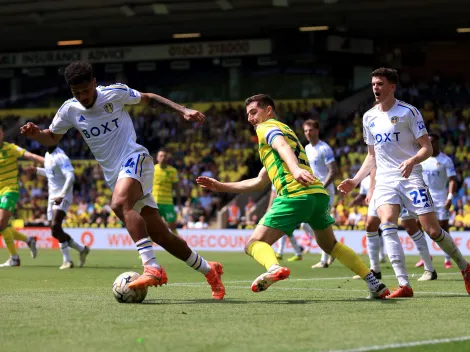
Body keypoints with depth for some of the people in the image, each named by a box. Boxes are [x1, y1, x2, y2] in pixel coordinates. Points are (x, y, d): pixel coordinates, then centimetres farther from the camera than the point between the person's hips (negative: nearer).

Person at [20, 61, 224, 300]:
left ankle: (152, 268, -44)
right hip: (114, 176, 5)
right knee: (160, 236, 3)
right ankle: (209, 271, 20)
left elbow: (148, 99, 8)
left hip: (134, 159, -5)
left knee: (120, 204, -36)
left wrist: (182, 111, 1)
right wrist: (36, 134, -4)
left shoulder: (115, 93, -6)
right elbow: (52, 138, 18)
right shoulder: (69, 110, 4)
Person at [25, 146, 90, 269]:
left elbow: (70, 177, -23)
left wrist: (62, 195, -30)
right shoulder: (48, 155, 14)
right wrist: (37, 170, 26)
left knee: (55, 225, -25)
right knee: (55, 232, 7)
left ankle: (67, 260, -21)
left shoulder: (60, 156, -14)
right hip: (52, 197, 9)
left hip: (63, 197, -9)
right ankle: (82, 249, 23)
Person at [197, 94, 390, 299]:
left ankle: (274, 268, -41)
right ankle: (374, 284, 21)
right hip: (319, 193, 8)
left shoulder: (267, 127, 10)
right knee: (330, 245, 29)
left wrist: (295, 169, -37)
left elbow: (282, 146, -16)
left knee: (254, 244, -8)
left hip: (295, 195, -8)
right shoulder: (285, 129, 36)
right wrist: (221, 186, 36)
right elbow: (260, 182, 37)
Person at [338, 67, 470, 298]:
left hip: (410, 177, -4)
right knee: (387, 223, -23)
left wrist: (412, 160, -26)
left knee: (432, 230, -8)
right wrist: (355, 181, 12)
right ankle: (403, 285, -27)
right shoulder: (369, 117, 13)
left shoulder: (408, 112, -3)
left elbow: (427, 148, -6)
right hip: (384, 180, 4)